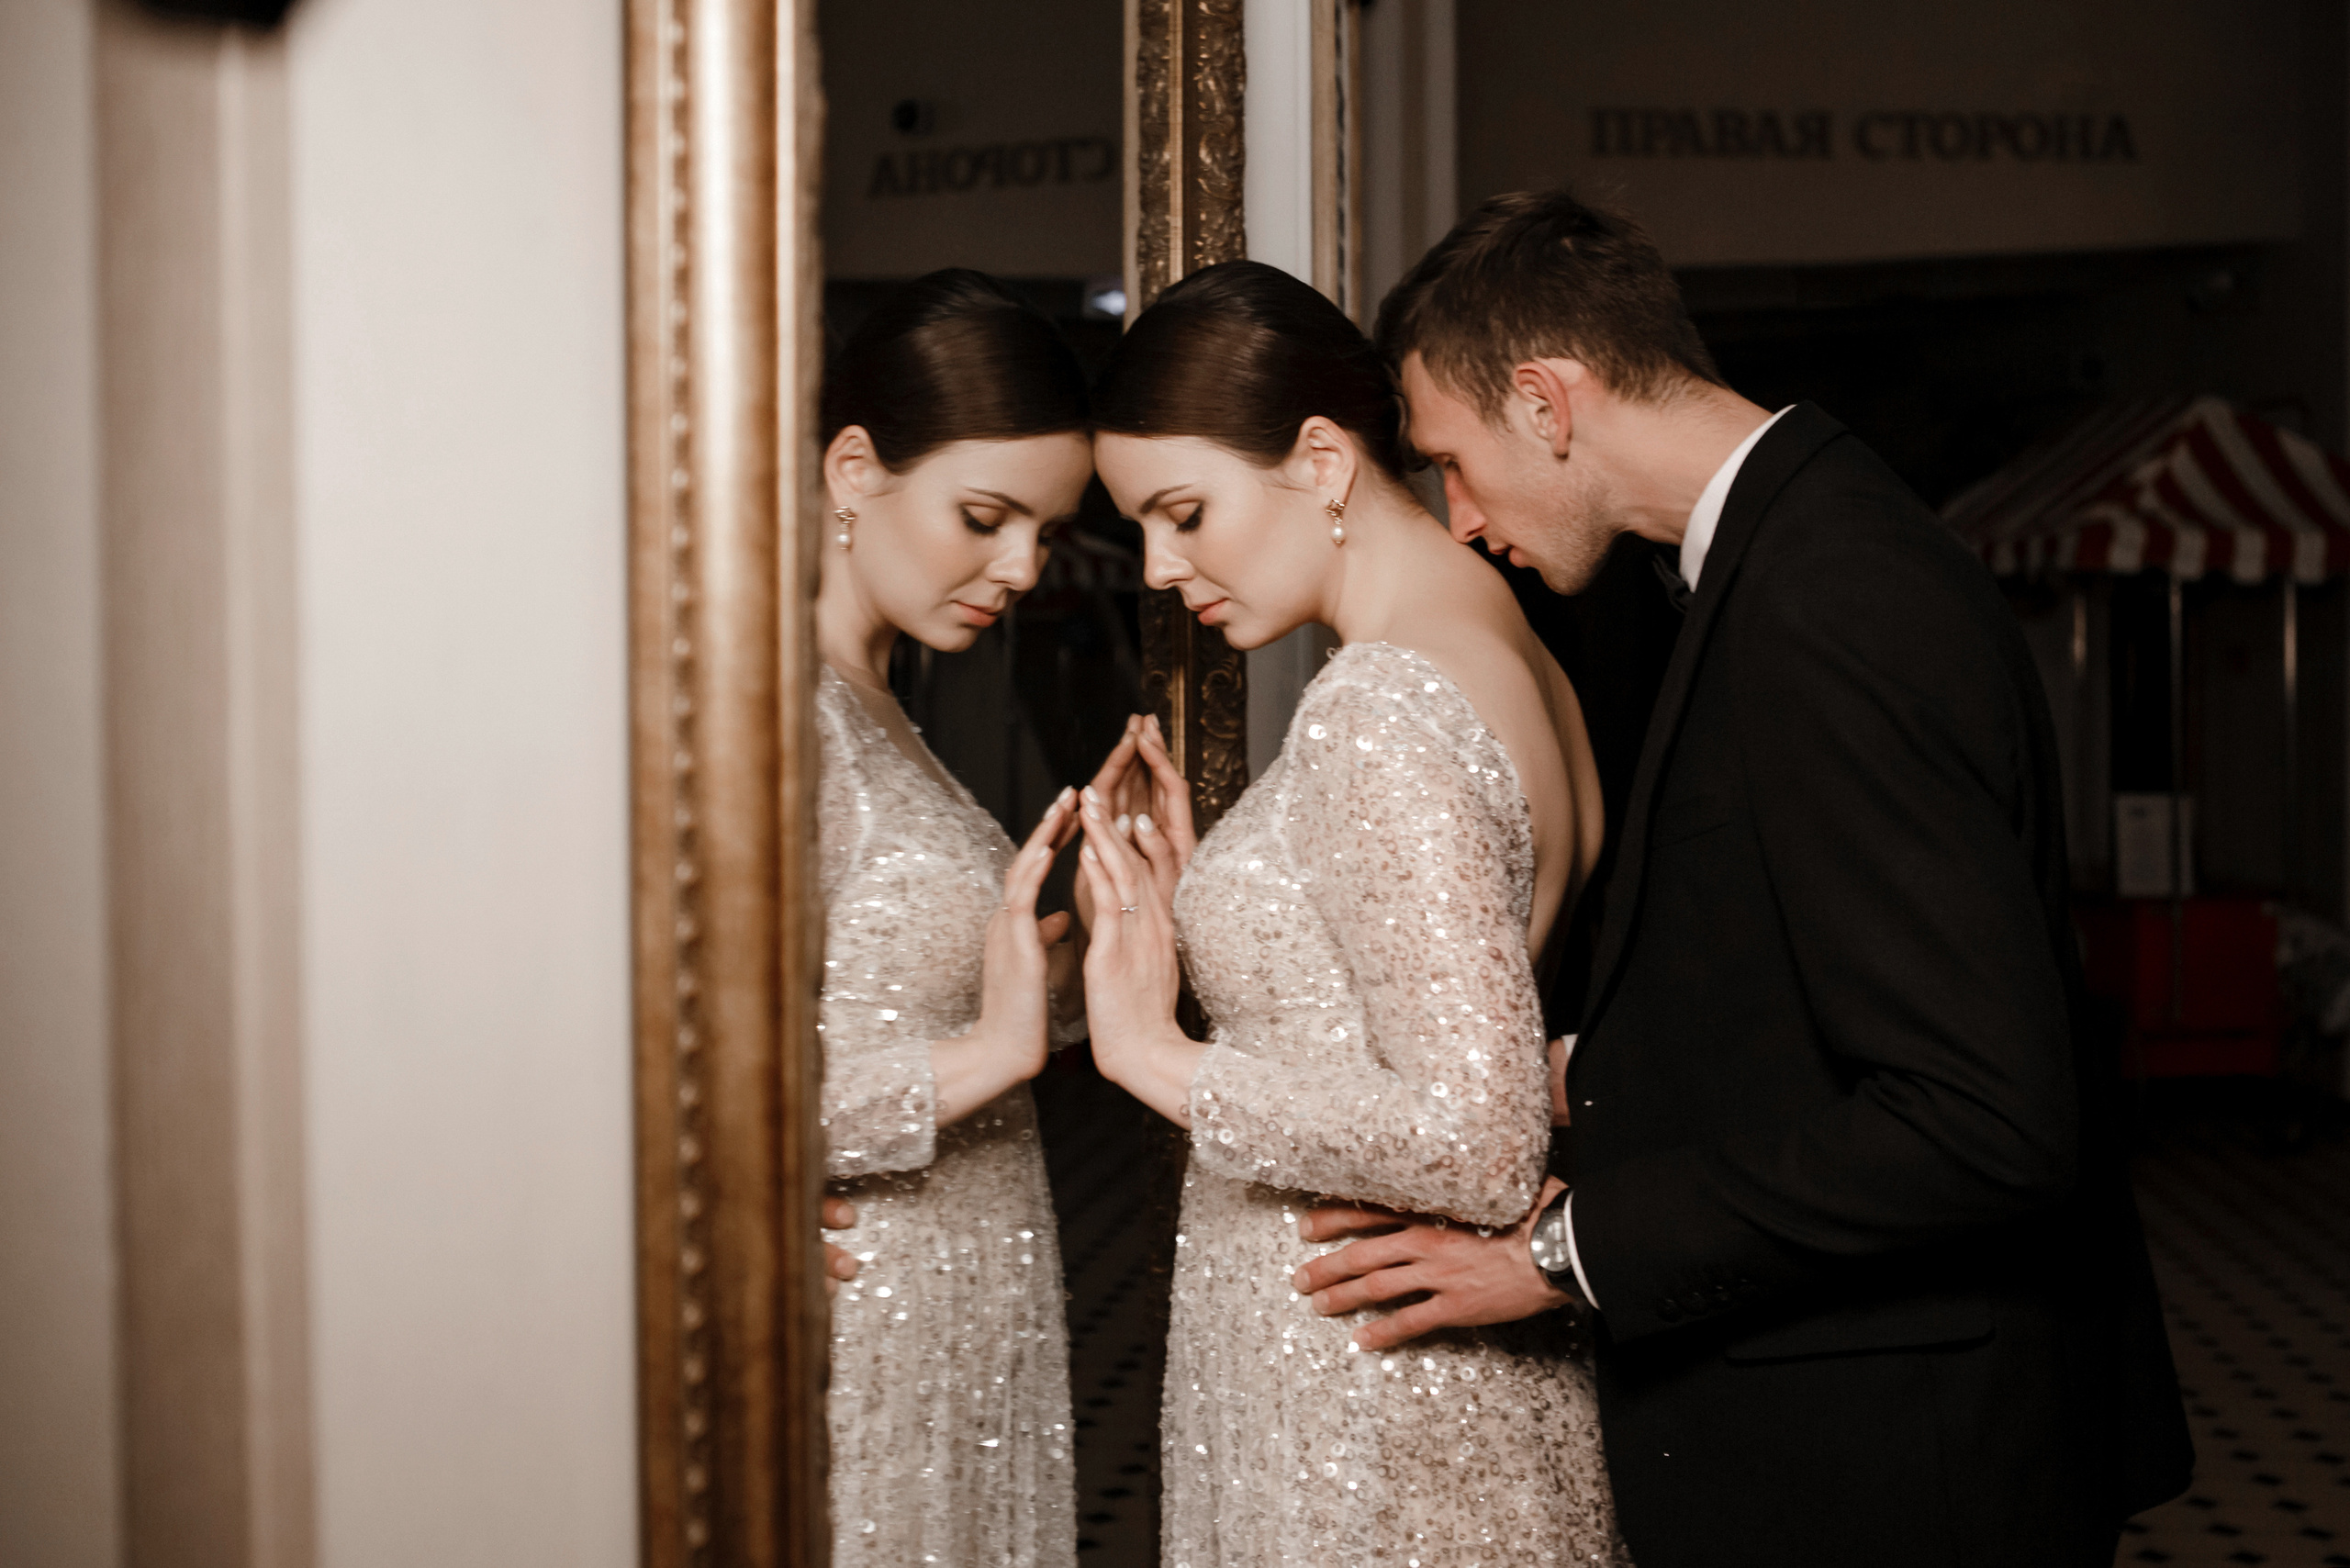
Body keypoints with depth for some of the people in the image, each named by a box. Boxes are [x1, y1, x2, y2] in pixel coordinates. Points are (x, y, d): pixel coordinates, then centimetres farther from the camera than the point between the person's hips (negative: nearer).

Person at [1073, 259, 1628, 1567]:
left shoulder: (1381, 713, -21)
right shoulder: (1514, 662, 8)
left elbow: (1474, 1141, -26)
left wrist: (1162, 1059, -18)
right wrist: (1199, 918, 5)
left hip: (1367, 1436, -9)